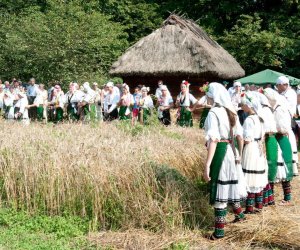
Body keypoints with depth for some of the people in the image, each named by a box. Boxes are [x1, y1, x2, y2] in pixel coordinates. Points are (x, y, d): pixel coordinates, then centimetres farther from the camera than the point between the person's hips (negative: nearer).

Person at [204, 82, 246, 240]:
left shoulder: (214, 112, -16)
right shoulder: (232, 111, 8)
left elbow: (213, 140, -22)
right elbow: (239, 136, 11)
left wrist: (207, 165, -23)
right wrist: (239, 154, 22)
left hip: (219, 152, -8)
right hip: (230, 151, 8)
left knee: (219, 189, -2)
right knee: (229, 183, 25)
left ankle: (219, 230, 4)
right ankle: (239, 213, 44)